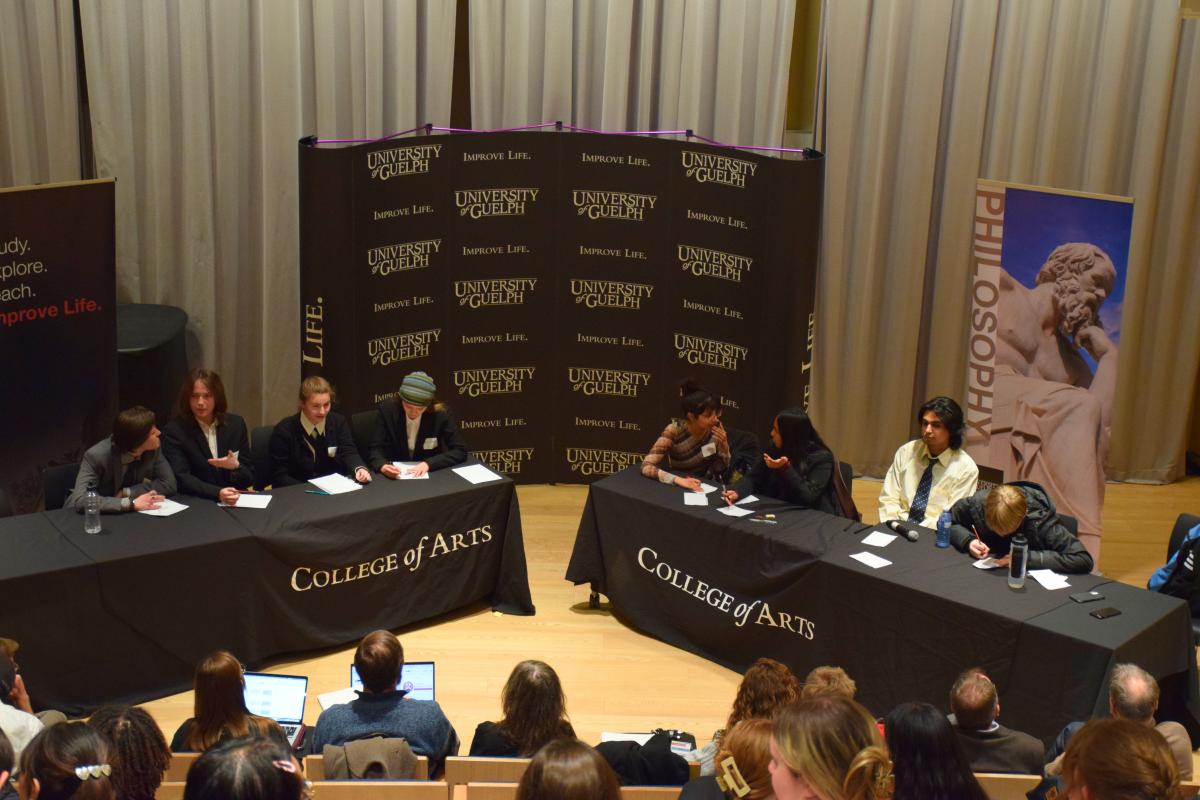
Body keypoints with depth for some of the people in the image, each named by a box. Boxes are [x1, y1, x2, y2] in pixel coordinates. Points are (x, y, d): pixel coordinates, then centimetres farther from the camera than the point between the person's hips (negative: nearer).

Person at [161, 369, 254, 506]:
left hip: (231, 502, 2)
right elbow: (181, 479, -13)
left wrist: (236, 467, -14)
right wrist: (218, 493, -27)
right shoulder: (174, 430, -3)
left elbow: (248, 479, 7)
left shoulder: (236, 424, 6)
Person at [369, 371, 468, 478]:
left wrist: (428, 464, -22)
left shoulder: (440, 414, -12)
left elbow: (460, 451, -10)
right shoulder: (387, 409, -10)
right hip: (396, 477, 1)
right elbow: (377, 449, -7)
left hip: (431, 475, -1)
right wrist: (383, 466, -28)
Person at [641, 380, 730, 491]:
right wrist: (679, 480, -35)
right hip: (680, 489, -2)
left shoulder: (715, 427, -7)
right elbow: (646, 467, -24)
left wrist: (723, 444, -15)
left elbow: (721, 470, 2)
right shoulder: (674, 431, -18)